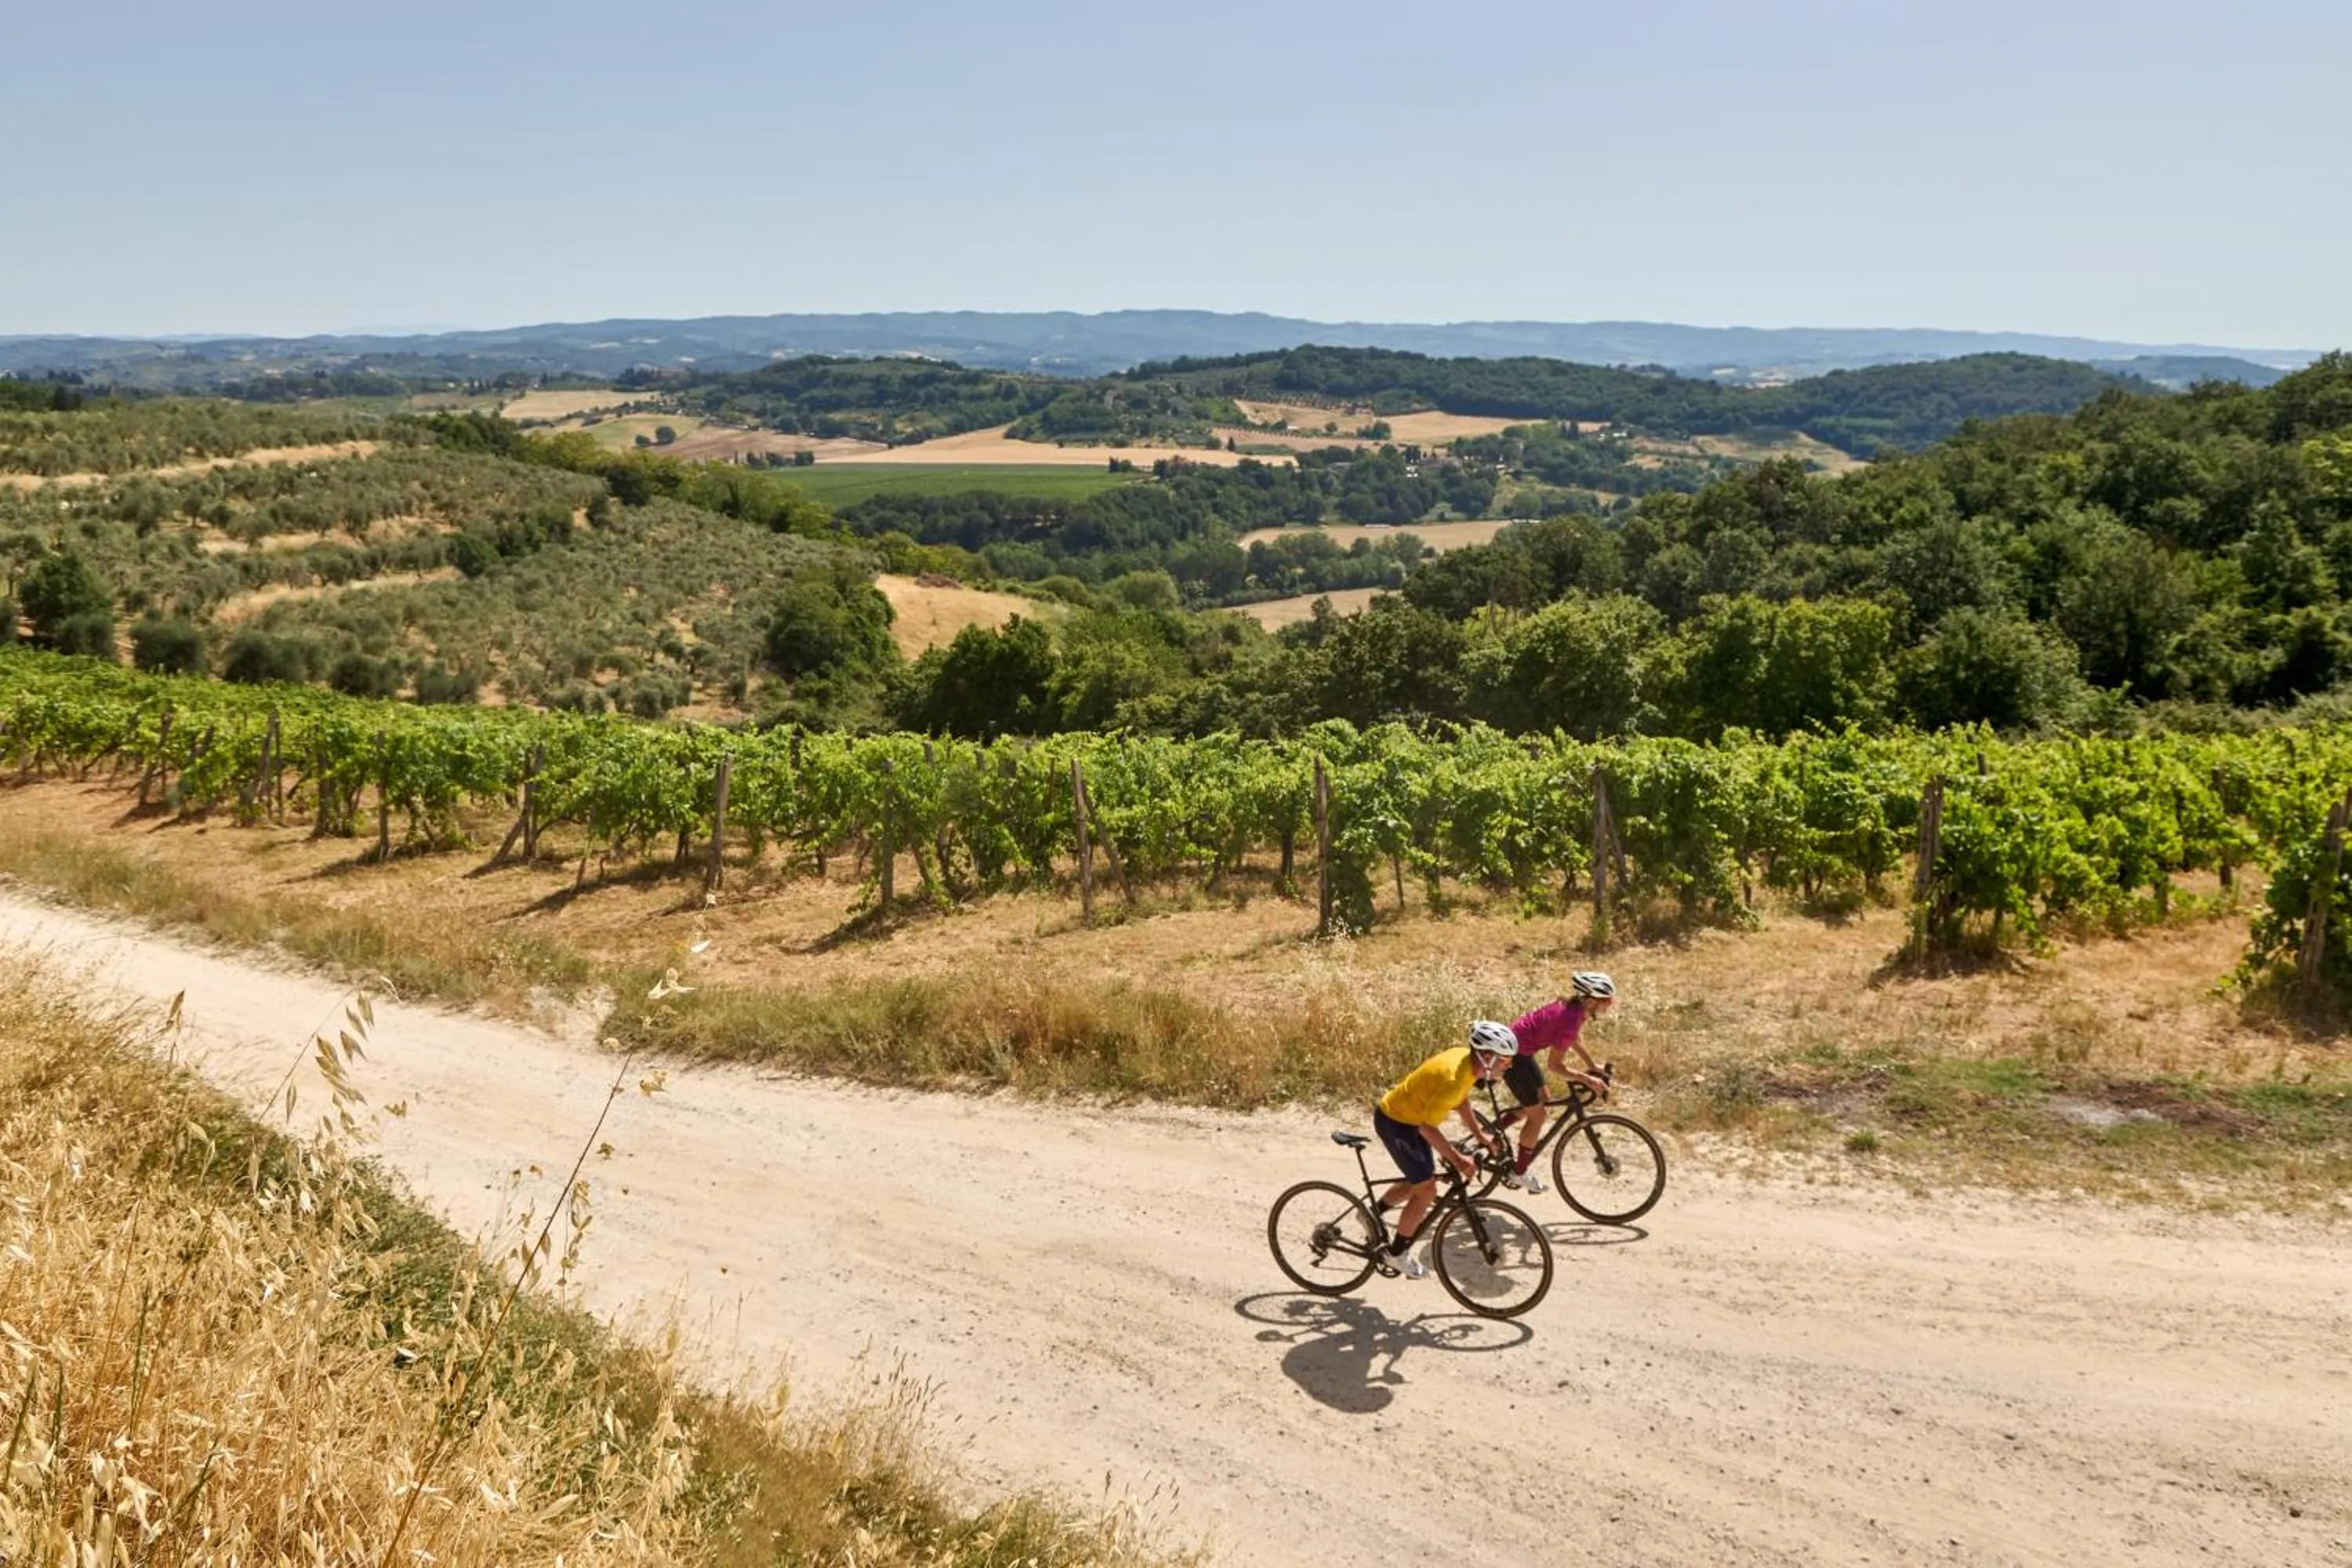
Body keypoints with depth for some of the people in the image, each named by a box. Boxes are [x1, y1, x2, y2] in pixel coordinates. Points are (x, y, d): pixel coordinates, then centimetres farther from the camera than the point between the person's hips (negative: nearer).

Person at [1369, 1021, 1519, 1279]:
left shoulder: (1466, 1057, -7)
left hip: (1409, 1116, 9)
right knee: (1426, 1191, -3)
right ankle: (1397, 1255, 12)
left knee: (1420, 1182, 20)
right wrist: (1457, 1159, -25)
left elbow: (1460, 1099, 11)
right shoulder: (1454, 1077, -34)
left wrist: (1480, 1134, 8)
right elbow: (1427, 1126, -29)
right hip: (1395, 1122, -9)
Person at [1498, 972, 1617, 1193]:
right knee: (1538, 1115, 1)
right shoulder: (1569, 1020, -30)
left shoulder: (1576, 1007, -4)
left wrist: (1593, 1067, 13)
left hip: (1521, 1050, 9)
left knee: (1541, 1101, 20)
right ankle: (1519, 1172, 17)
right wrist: (1587, 1079, -19)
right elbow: (1555, 1065, -22)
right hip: (1513, 1056, -9)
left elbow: (1576, 1039, 14)